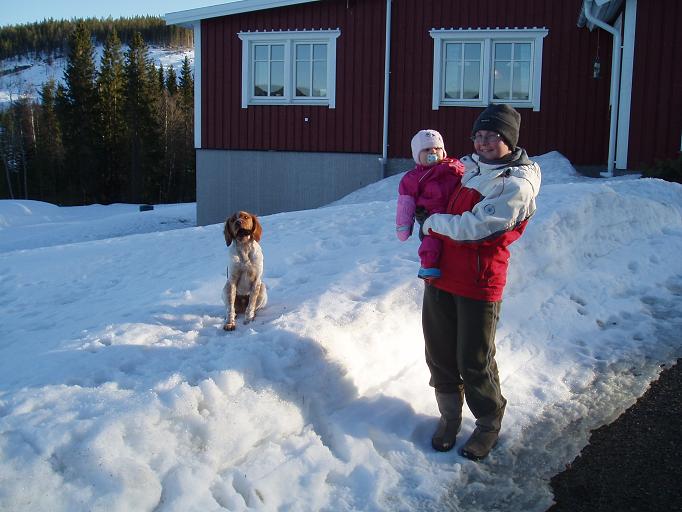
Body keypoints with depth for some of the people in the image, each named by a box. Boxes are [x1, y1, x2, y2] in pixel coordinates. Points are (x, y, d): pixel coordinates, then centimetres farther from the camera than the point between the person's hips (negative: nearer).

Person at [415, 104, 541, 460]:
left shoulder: (516, 185, -13)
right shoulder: (467, 167, 11)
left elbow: (474, 227, -21)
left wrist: (431, 221, -8)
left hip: (479, 284, -7)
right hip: (439, 274, 7)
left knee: (474, 362, 3)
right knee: (440, 354, 13)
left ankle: (489, 424, 25)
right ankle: (450, 416, 32)